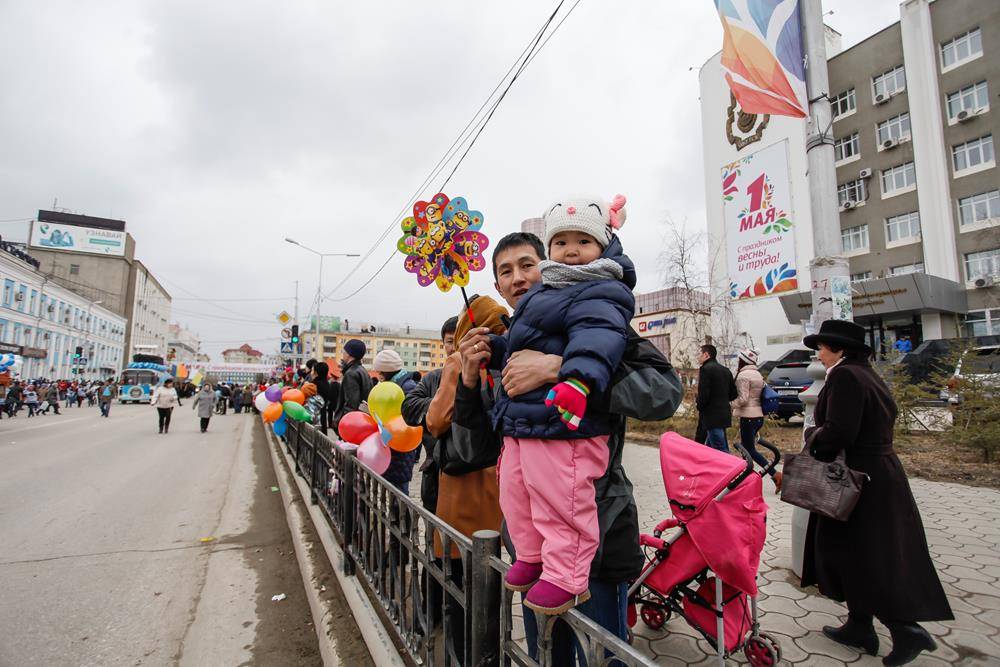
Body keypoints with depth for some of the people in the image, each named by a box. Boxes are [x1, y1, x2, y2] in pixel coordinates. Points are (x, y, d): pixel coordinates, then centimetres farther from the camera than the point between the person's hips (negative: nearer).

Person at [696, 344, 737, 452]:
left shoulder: (706, 369, -12)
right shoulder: (725, 370, 15)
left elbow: (703, 393, -19)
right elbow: (733, 394, 16)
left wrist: (699, 405, -1)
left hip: (712, 416, -9)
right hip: (725, 414, 9)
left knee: (721, 450, -6)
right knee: (709, 447, 18)